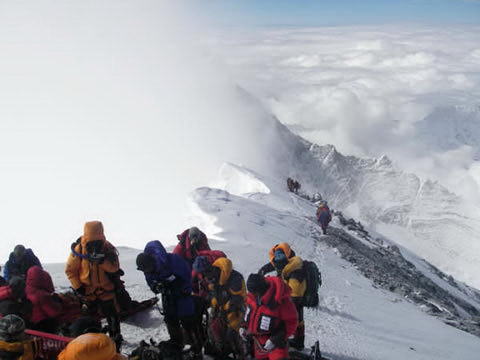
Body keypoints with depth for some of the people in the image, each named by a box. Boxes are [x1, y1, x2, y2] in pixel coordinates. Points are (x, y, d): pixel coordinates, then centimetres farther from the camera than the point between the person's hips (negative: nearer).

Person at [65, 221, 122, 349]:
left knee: (111, 315, 4)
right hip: (86, 290, 0)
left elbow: (115, 268, -19)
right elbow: (70, 270, -8)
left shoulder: (108, 248, -15)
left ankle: (116, 337, 21)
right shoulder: (78, 249, -18)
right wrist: (77, 286, -14)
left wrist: (102, 260, -35)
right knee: (90, 316, 17)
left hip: (106, 289, 0)